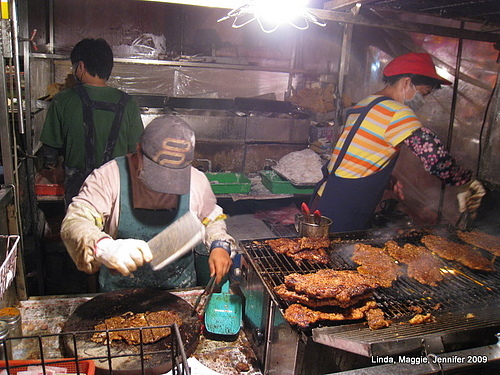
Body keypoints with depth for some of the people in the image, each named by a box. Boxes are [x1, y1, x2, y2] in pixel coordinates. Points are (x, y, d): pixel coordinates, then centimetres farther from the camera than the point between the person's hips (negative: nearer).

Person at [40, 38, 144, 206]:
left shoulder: (63, 100, -12)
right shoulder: (127, 104, -10)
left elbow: (50, 147, -3)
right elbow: (136, 149, -5)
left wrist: (51, 163, 19)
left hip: (77, 185, -1)